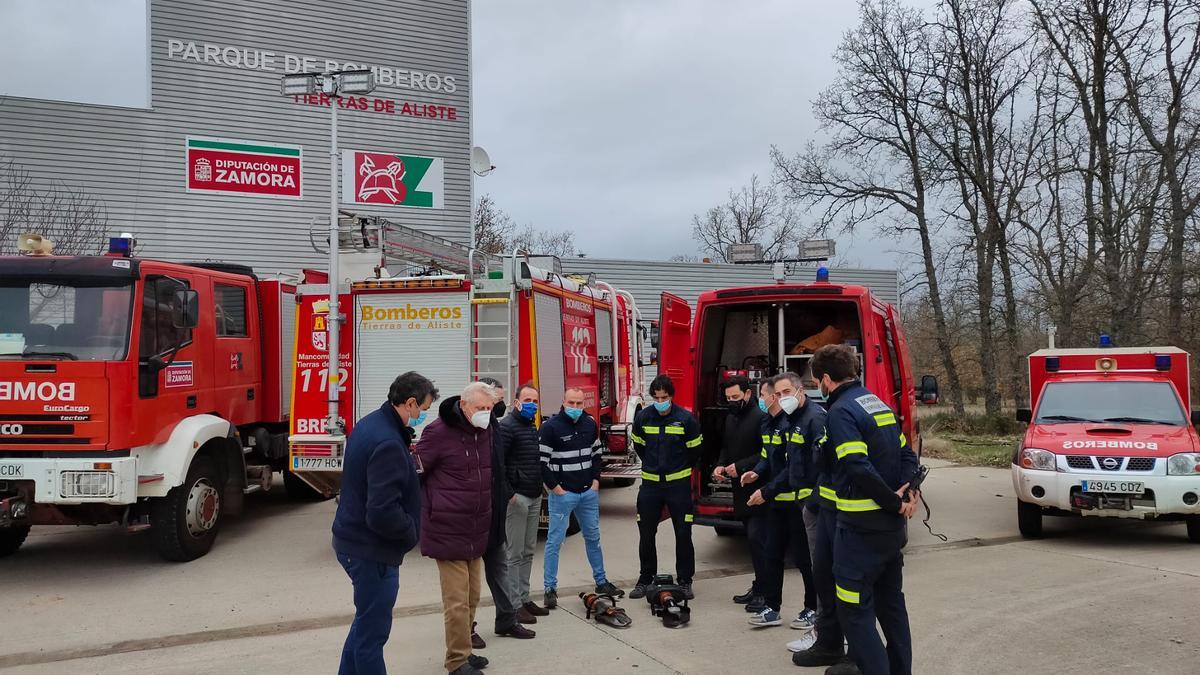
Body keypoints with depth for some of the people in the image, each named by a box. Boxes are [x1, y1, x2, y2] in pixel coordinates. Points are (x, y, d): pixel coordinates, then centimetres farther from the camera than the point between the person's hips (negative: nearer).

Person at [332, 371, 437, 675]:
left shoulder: (371, 423, 5)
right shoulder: (388, 443, -27)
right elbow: (383, 513, -31)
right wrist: (412, 531, -13)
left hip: (354, 539, 10)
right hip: (372, 550, -10)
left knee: (367, 621, 24)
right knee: (372, 631, 3)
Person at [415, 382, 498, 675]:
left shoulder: (487, 430, 5)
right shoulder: (439, 431, -14)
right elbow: (415, 474, -8)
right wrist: (423, 512, -5)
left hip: (477, 531, 7)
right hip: (448, 531, -7)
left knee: (472, 598, 16)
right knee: (457, 601, -2)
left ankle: (464, 650, 29)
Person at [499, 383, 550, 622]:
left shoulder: (533, 427, 16)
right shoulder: (507, 426, -11)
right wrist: (508, 493, -19)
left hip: (534, 497, 9)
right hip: (517, 497, -9)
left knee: (528, 552, 13)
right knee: (515, 554, -3)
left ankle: (524, 599, 21)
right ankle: (514, 606, 3)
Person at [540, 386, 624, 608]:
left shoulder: (590, 424, 6)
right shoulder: (551, 427, -12)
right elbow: (541, 460, -13)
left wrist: (595, 480, 8)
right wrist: (554, 487, -13)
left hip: (588, 492, 6)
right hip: (562, 493, -6)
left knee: (593, 538, 15)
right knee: (555, 540, 0)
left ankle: (601, 582, 27)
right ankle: (550, 589, 8)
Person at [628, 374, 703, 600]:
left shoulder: (686, 419, -9)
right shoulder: (642, 417, -2)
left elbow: (694, 450, 5)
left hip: (678, 484, -2)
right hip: (650, 483, 2)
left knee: (683, 534, 3)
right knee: (646, 534, 7)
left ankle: (685, 580, 15)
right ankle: (645, 579, 20)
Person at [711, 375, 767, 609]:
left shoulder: (760, 418, -14)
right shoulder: (730, 419, 14)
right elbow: (726, 448, 23)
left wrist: (740, 467, -21)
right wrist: (720, 465, 5)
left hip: (757, 489, -9)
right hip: (741, 489, 9)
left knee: (756, 537, -10)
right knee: (752, 538, 13)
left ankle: (763, 589, -3)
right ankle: (758, 587, 21)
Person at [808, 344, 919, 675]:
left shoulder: (841, 411, -16)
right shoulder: (878, 403, 12)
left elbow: (859, 469, -25)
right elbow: (906, 454, 13)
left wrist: (895, 503, -15)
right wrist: (908, 491, -1)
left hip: (861, 526, -9)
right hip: (892, 524, 9)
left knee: (854, 609, -1)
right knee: (890, 601, 20)